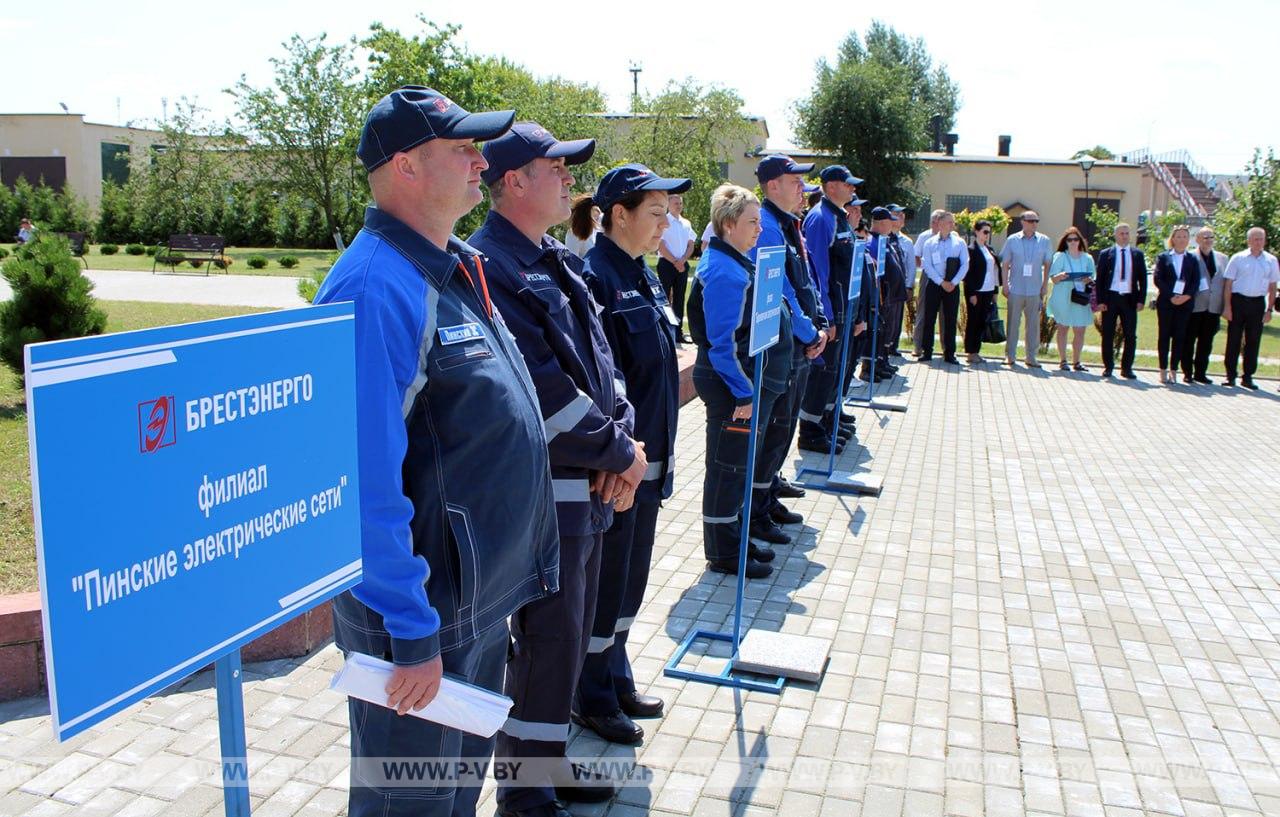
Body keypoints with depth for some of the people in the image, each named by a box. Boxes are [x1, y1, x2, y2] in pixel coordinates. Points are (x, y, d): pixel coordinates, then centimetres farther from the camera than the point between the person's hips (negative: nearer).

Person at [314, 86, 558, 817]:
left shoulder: (454, 269, 8)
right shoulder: (378, 287, -23)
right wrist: (411, 632, -23)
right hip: (425, 617, -9)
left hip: (482, 597, 9)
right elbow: (368, 479, -26)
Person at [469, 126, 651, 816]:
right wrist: (618, 452, -12)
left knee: (569, 633, 20)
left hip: (588, 485, 9)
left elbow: (598, 355, 12)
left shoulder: (557, 262, 14)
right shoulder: (490, 267, -17)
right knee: (545, 641, 3)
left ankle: (549, 760, 38)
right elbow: (541, 389, -22)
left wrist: (623, 438, -3)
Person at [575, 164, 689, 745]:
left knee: (631, 575, 20)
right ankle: (593, 697, 25)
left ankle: (616, 678, 37)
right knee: (603, 580, 6)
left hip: (649, 457, 9)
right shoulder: (594, 277, -17)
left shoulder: (644, 277, 11)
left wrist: (660, 452, 17)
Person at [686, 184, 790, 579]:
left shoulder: (737, 263, 13)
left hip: (754, 383, 11)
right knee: (729, 467, 1)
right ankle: (724, 554, 13)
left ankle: (736, 538, 33)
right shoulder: (723, 272, -19)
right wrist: (744, 393, -22)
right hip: (735, 388, -11)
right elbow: (722, 342, -23)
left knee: (746, 462, 19)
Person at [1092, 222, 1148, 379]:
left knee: (1130, 336, 1)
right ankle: (1108, 366, 14)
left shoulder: (1137, 255, 9)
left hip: (1129, 299, 1)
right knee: (1108, 335, 3)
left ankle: (1127, 368, 9)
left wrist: (1141, 300, 0)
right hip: (1110, 297, -1)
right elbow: (1099, 279, 2)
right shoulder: (1106, 254, 4)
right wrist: (1100, 300, -6)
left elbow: (1142, 279, 9)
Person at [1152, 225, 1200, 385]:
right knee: (1164, 335, 2)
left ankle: (1173, 370, 5)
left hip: (1185, 302, 1)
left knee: (1179, 336, 1)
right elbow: (1157, 279, -3)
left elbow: (1196, 282, 3)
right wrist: (1170, 296, -13)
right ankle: (1163, 370, 7)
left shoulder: (1192, 259, 9)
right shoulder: (1163, 257, 5)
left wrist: (1187, 296, -13)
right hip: (1165, 302, -1)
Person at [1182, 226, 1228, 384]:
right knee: (1189, 340, 2)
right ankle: (1187, 372, 10)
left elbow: (1226, 282, 12)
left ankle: (1200, 373, 16)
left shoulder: (1222, 258, 12)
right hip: (1194, 306, -4)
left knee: (1206, 342, 8)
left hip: (1214, 307, 4)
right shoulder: (1190, 257, -3)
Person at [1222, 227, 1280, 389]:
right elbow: (1228, 284, 0)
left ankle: (1248, 377, 14)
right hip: (1238, 301, -2)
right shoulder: (1238, 258, 0)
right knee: (1234, 339, 1)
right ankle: (1230, 376, 7)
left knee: (1253, 341, 6)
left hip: (1258, 303, 2)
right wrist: (1227, 307, -6)